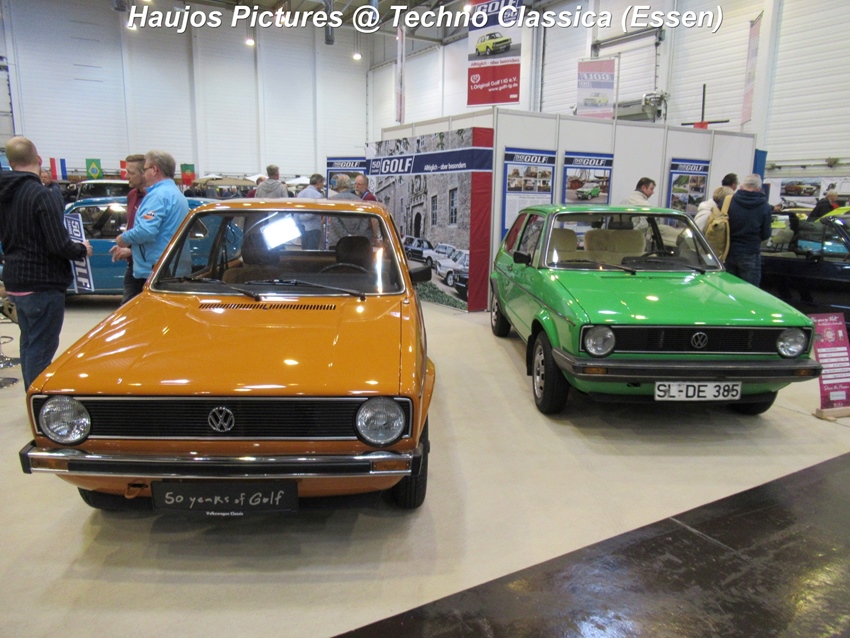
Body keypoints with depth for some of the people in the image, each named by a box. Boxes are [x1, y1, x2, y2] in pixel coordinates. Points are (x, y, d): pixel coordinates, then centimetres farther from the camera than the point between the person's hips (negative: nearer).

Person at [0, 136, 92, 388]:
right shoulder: (42, 195, -19)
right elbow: (59, 245, -22)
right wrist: (83, 250, -4)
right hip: (42, 283, -8)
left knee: (29, 343, 20)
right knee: (41, 348, -2)